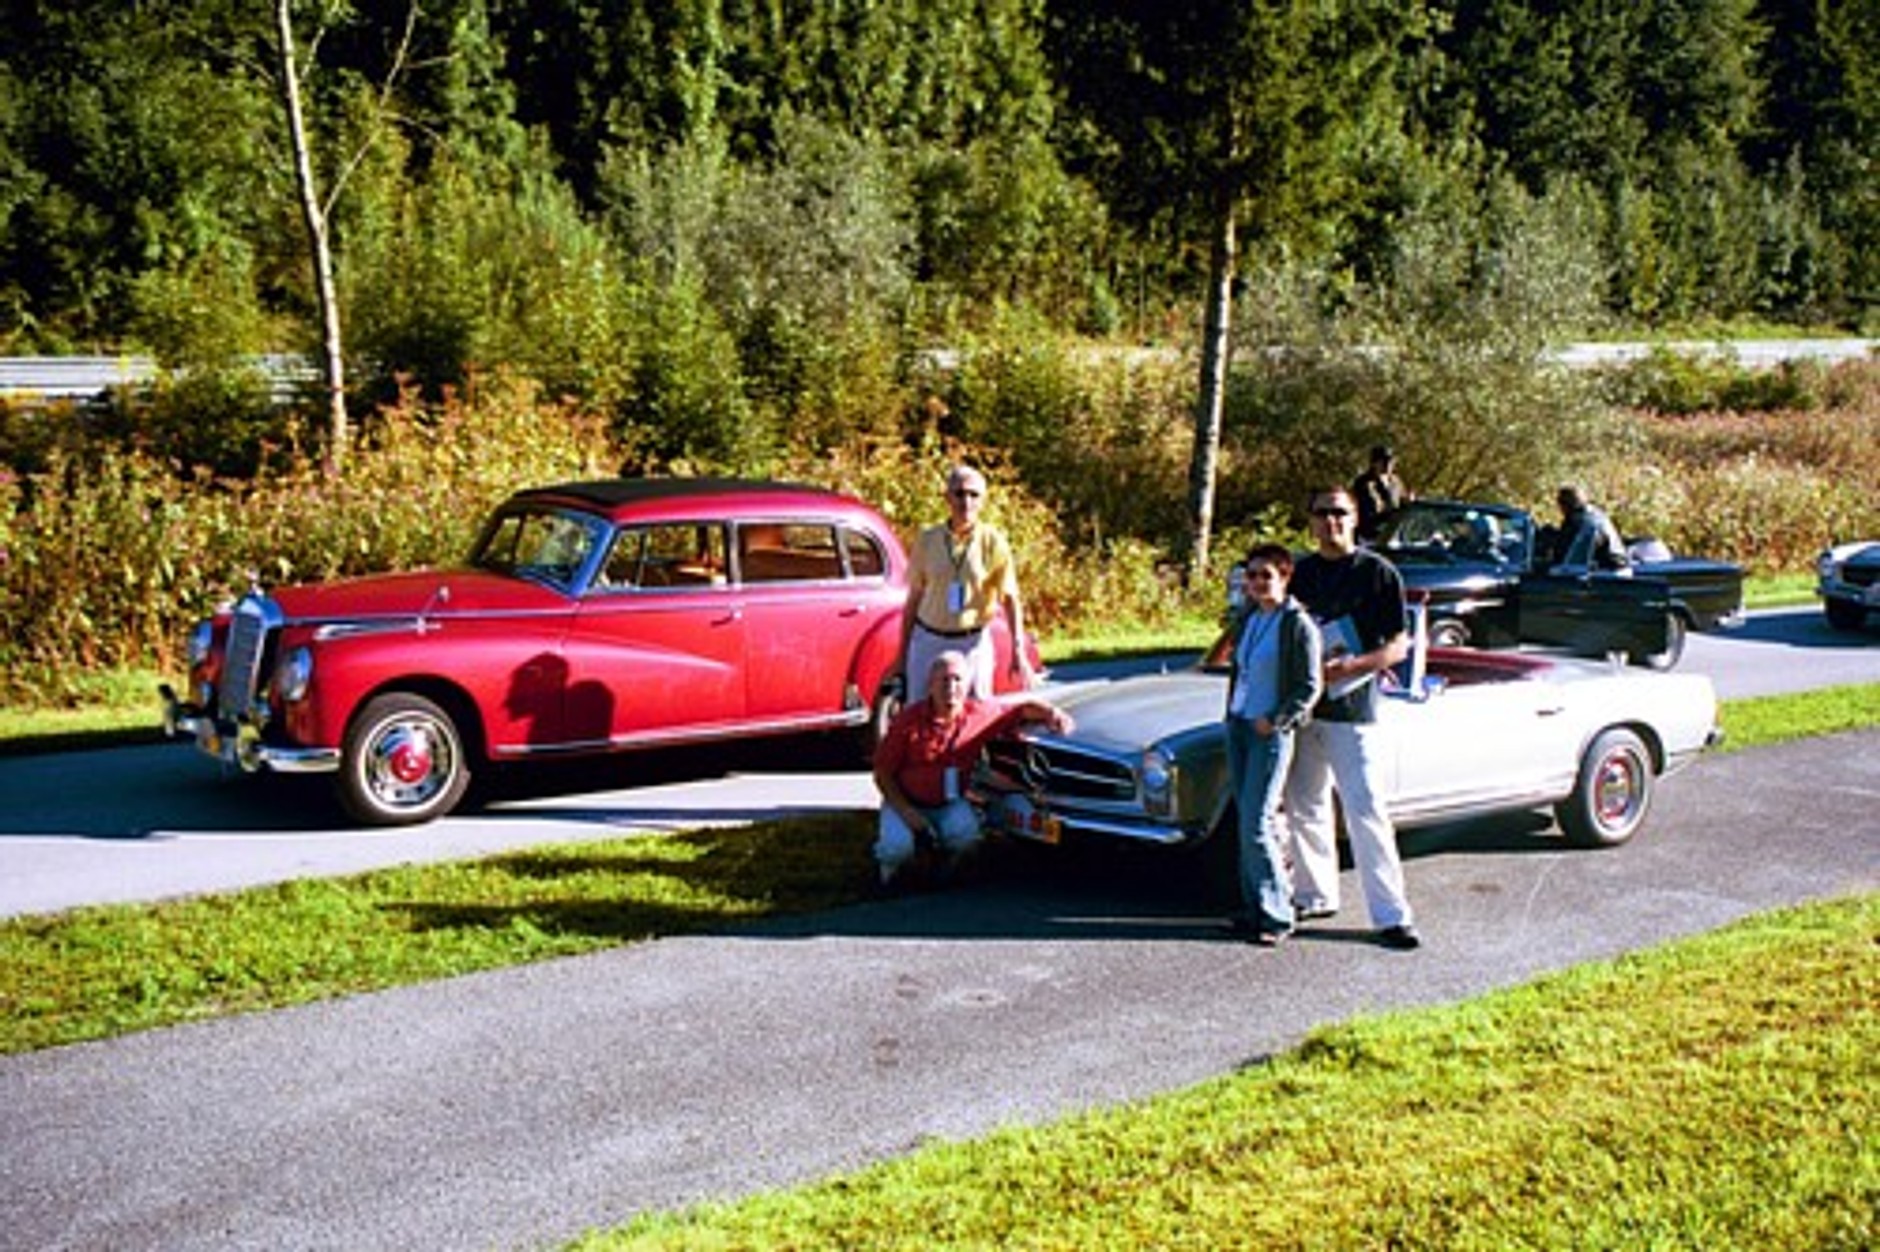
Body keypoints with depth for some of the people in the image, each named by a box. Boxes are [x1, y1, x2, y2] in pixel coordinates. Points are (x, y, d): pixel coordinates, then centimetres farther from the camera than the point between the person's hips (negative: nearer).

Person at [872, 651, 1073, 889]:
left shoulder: (980, 714, -8)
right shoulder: (909, 721, -15)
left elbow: (1023, 709, 4)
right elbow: (882, 773, -9)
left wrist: (1052, 713, -18)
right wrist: (907, 813, -19)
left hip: (951, 804, 2)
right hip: (907, 803, -2)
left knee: (967, 837, -29)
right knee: (898, 848, -28)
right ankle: (891, 859, 11)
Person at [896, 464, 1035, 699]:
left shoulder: (993, 543, -4)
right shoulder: (927, 540, 3)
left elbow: (1010, 600, -7)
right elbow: (913, 599, 8)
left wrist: (1018, 653, -18)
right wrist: (902, 654, 7)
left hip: (973, 643, -2)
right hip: (927, 641, 2)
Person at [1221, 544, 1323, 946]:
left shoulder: (1298, 625, -11)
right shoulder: (1247, 617, 11)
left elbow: (1309, 688, -11)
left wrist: (1275, 722, -17)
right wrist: (1233, 714, 12)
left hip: (1271, 732, -7)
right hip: (1237, 724, 7)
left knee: (1256, 826, -10)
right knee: (1248, 822, 9)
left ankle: (1277, 916, -2)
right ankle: (1254, 908, 16)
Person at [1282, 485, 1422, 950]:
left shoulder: (1378, 573, -4)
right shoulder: (1301, 572, 11)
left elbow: (1399, 645, -5)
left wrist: (1355, 665, -20)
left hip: (1352, 708, -6)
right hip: (1303, 706, 6)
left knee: (1366, 811, -9)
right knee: (1303, 807, 13)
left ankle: (1391, 914, -6)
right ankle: (1315, 894, 28)